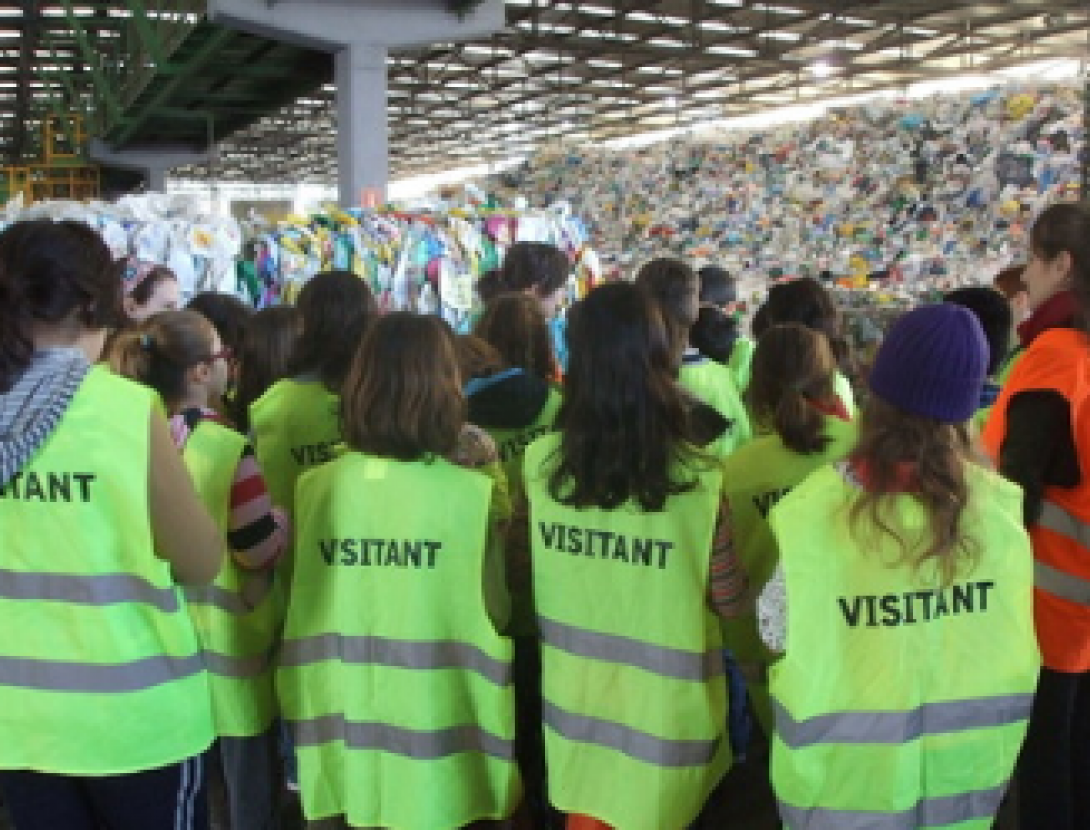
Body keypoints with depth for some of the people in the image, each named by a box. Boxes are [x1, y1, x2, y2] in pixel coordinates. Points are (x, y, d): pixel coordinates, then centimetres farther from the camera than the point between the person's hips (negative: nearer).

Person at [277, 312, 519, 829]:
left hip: (341, 726, 3)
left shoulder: (315, 488, -5)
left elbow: (304, 611, 4)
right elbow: (495, 614, -6)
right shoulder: (471, 495, -15)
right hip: (435, 731, -2)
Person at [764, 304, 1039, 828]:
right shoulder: (1006, 506, -16)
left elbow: (775, 636, -13)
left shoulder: (814, 510, -25)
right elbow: (1014, 637, -4)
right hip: (965, 765, 3)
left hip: (846, 771, -2)